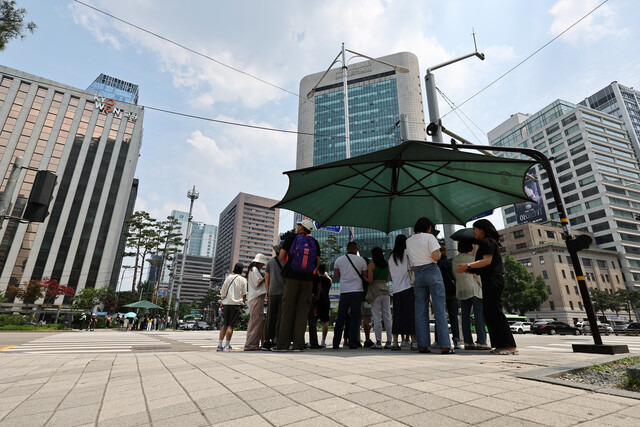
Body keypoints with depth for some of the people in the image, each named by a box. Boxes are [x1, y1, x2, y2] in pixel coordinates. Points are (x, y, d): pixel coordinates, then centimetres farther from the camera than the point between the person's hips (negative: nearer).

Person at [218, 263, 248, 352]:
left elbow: (223, 291, 11)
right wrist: (243, 303, 11)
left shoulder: (228, 277, 9)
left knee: (225, 325, 12)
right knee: (231, 325, -2)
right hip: (236, 304, -4)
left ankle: (219, 345, 11)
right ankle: (227, 346, -4)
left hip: (226, 304, 4)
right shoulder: (243, 280, 0)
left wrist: (223, 301, 20)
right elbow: (244, 294, -1)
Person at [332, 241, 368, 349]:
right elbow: (365, 276, 5)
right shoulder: (361, 260, 2)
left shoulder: (339, 260, 6)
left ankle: (336, 343, 7)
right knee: (355, 317, 3)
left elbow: (336, 275, 11)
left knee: (340, 317, 6)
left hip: (344, 291, 2)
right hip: (357, 290, -1)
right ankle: (352, 342, 1)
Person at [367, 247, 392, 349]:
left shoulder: (371, 265, -5)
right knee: (387, 317, 7)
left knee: (377, 318, -3)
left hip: (375, 291, -4)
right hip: (385, 291, 5)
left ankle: (378, 342, -3)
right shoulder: (387, 265, 9)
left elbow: (370, 280, -11)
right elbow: (388, 279, 15)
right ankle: (389, 342, 10)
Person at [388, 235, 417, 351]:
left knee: (397, 315, 7)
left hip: (396, 289, 5)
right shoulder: (407, 253, -2)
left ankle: (395, 342, 8)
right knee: (411, 315, 0)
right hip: (408, 287, -5)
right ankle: (414, 342, 0)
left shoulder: (391, 257, 13)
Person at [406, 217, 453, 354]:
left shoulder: (408, 241, 12)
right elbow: (435, 256, -13)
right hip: (432, 272, -5)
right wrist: (440, 253, 6)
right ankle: (444, 346, -1)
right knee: (439, 309, -1)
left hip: (418, 274, 5)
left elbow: (412, 265, 13)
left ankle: (423, 345, 7)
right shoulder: (429, 237, -4)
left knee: (420, 311, 6)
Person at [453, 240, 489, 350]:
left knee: (465, 316, 6)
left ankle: (468, 342, 8)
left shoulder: (455, 260, 10)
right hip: (474, 289, -6)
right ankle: (481, 342, -4)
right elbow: (477, 275, -9)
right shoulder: (471, 258, -9)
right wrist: (483, 287, 1)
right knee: (479, 316, -2)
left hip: (461, 290, 6)